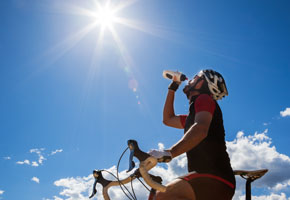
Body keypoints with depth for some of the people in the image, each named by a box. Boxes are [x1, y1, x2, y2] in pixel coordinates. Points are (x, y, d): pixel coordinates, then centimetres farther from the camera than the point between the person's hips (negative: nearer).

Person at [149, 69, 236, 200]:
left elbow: (200, 130, -21)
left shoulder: (204, 99, -1)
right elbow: (168, 119, 38)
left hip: (216, 179, -10)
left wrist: (168, 153, -34)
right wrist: (173, 87, 38)